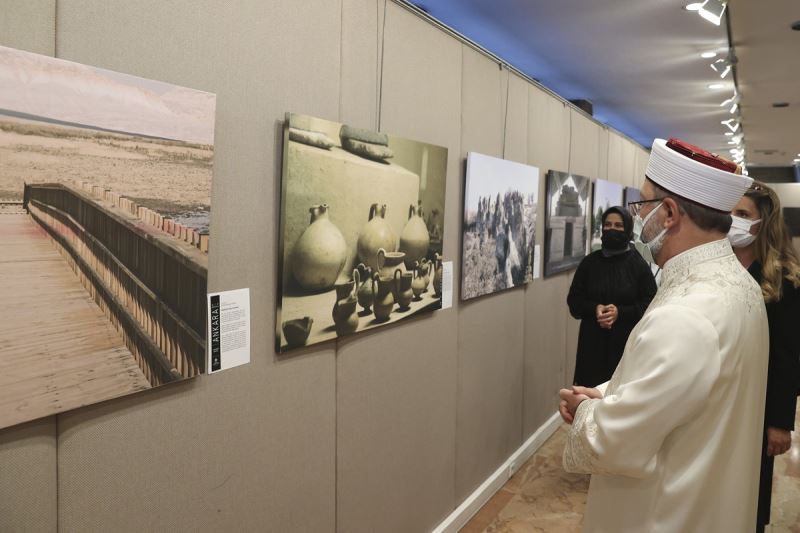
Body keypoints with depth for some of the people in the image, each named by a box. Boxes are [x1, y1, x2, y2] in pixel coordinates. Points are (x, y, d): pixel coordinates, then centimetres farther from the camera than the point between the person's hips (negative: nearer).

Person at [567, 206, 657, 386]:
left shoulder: (639, 265, -1)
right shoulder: (590, 262, 4)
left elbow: (651, 304, -2)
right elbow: (574, 299, 7)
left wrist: (620, 312, -16)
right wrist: (594, 309, -12)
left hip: (626, 342, -2)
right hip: (592, 340, 2)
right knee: (590, 386, 1)